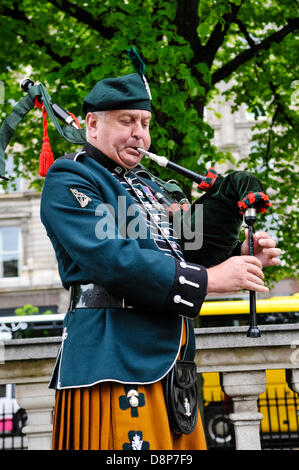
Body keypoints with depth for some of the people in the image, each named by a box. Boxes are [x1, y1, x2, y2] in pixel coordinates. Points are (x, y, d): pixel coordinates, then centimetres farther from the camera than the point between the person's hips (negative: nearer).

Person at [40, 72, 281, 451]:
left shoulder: (147, 187, 21)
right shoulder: (69, 180, -5)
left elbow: (176, 256, 18)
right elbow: (110, 258, -19)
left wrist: (241, 256, -1)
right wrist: (209, 278, -19)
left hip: (169, 360, 8)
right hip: (114, 360, -8)